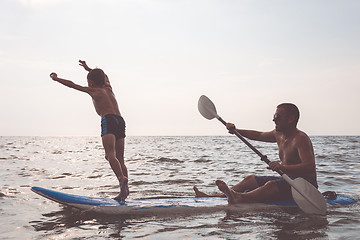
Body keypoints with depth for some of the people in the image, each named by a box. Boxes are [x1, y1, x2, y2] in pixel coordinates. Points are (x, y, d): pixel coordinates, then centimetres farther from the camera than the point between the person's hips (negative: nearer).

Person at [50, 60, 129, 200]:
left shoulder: (93, 90, 12)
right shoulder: (108, 88, 28)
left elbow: (73, 85, 18)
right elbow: (105, 77, 50)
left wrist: (57, 79, 32)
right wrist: (88, 69, 61)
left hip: (108, 120, -6)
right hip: (121, 120, 7)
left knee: (110, 154, -19)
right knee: (119, 158, 6)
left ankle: (122, 179, -41)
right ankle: (125, 189, -1)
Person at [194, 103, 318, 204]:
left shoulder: (300, 139, -19)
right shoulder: (278, 134, 9)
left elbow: (310, 167, -32)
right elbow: (259, 135, 29)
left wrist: (283, 167, -45)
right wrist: (236, 130, 18)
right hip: (288, 180, 10)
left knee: (271, 185, -36)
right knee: (250, 180, 7)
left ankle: (239, 198, -60)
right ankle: (215, 197, 1)